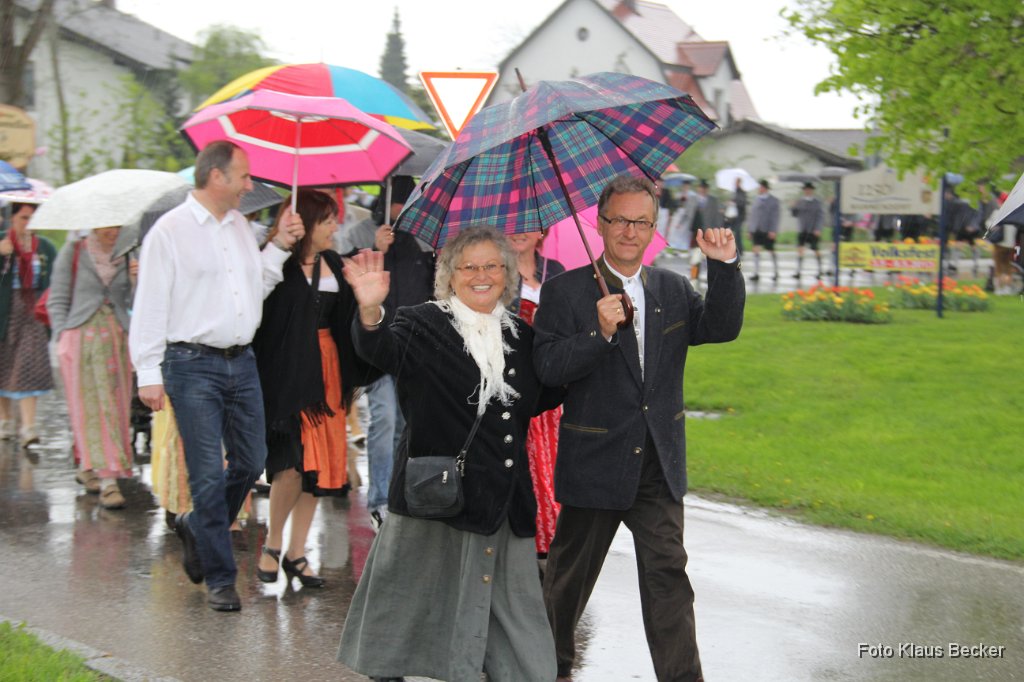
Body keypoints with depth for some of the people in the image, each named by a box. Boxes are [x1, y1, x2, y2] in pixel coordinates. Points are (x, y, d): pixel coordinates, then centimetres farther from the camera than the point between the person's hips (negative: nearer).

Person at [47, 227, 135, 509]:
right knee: (91, 406, -8)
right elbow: (57, 301, 4)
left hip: (116, 338, 4)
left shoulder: (125, 256, 12)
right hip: (82, 336, -4)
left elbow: (135, 305, 10)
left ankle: (87, 468, 22)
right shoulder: (72, 252, 3)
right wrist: (62, 337, -5)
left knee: (115, 405, 4)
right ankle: (107, 480, -12)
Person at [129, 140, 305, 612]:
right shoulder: (171, 230, -7)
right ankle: (220, 579, 7)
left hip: (242, 361, 7)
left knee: (251, 462, 10)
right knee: (208, 474, -3)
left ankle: (198, 528, 34)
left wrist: (280, 247, 8)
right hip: (193, 365, -7)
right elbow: (150, 306, -8)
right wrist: (149, 373, -12)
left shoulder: (239, 225, 13)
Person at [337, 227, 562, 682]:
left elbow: (534, 403, 18)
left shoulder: (521, 337, 10)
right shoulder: (424, 325, -5)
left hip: (503, 503, 4)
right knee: (417, 601, 7)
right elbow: (379, 350, -24)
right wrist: (370, 312, -46)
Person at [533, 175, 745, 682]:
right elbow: (547, 367, -15)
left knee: (667, 573, -2)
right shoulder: (566, 292, -6)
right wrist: (599, 332, -29)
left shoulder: (673, 289, 9)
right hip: (594, 463, -3)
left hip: (659, 465, 3)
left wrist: (724, 267, -14)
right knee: (570, 573, 12)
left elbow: (721, 328, -2)